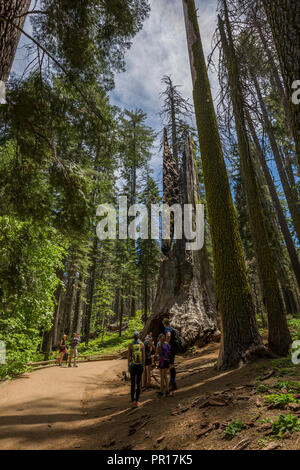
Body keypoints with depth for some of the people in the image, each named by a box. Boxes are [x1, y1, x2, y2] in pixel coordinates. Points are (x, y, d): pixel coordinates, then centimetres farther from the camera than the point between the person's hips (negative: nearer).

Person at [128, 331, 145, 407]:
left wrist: (128, 366, 3)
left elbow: (128, 356, -5)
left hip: (133, 366, -1)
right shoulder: (142, 344, -5)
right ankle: (137, 401, 14)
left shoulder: (130, 344, -8)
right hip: (140, 366, 1)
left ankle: (133, 401, 11)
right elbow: (143, 356, -2)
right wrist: (143, 365, 6)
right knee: (138, 383, 9)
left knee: (133, 384, 7)